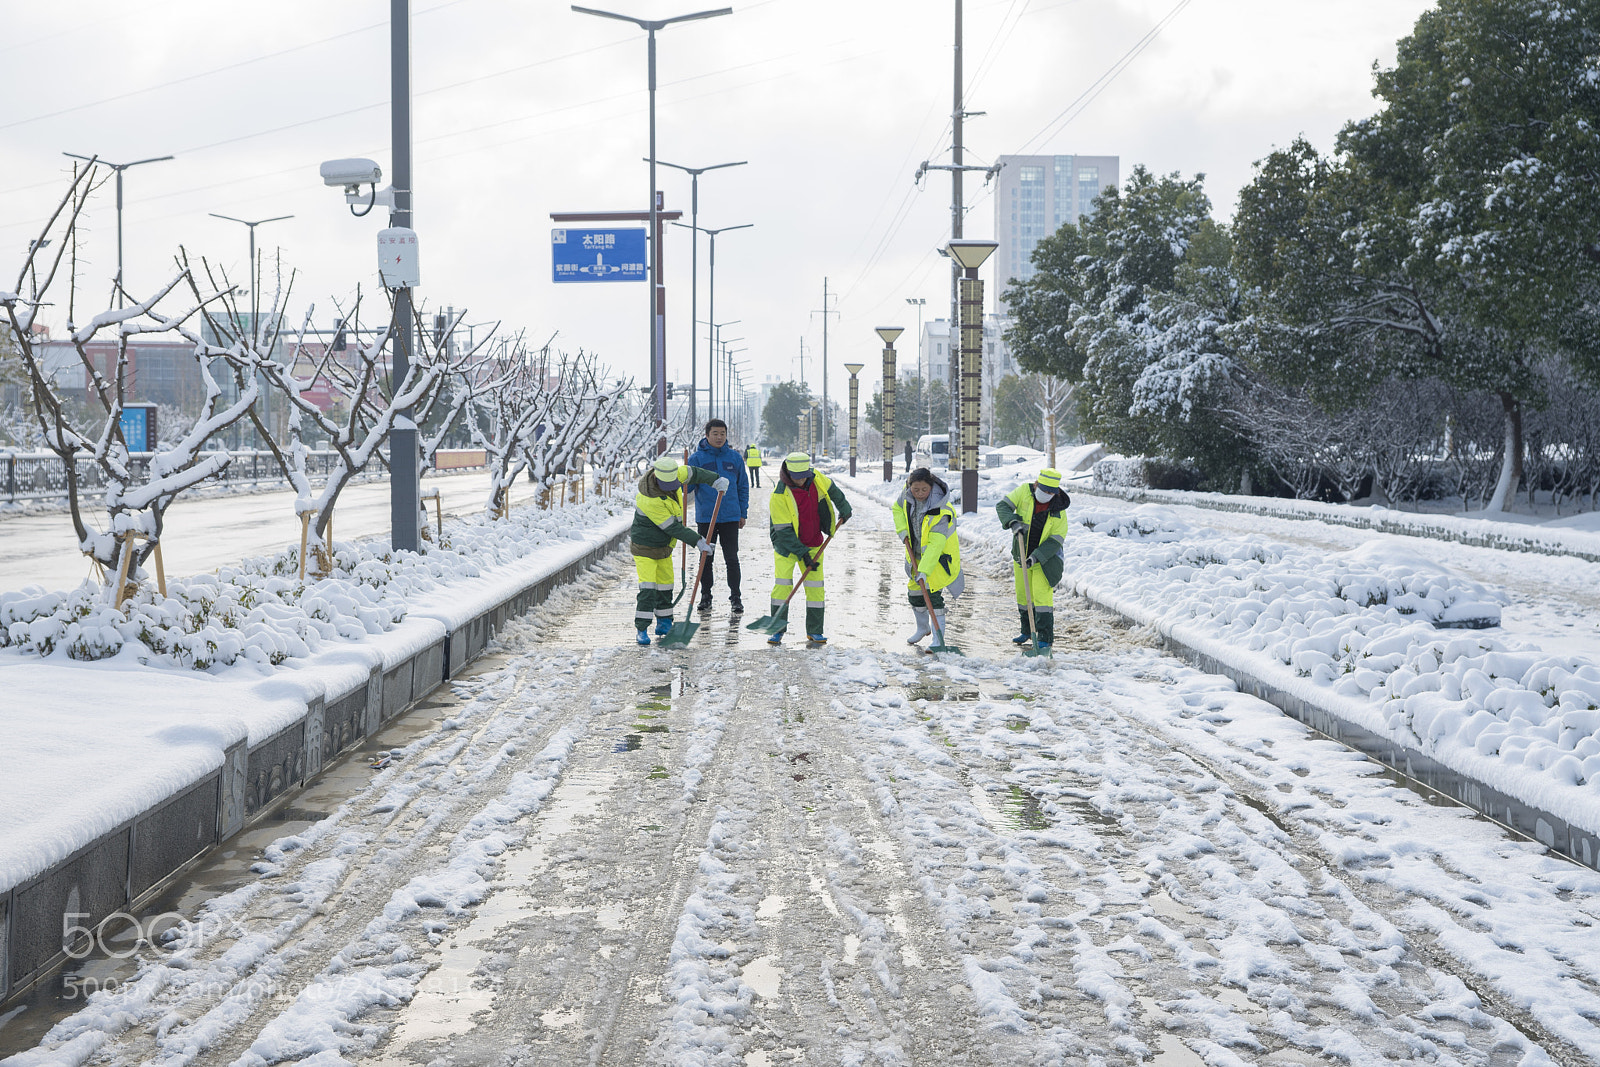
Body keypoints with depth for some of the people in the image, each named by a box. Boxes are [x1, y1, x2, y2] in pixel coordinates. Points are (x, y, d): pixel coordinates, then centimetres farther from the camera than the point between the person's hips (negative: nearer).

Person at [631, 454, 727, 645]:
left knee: (665, 584, 14)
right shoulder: (648, 500, -33)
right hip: (644, 546, -8)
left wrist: (716, 480, 5)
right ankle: (642, 629, -9)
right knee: (647, 587, -13)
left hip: (664, 546, 8)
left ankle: (664, 622, 27)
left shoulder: (669, 475, -12)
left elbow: (691, 473, 10)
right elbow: (672, 527, -27)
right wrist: (697, 541, -23)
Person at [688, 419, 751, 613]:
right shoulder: (697, 458, 0)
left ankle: (735, 597, 8)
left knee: (731, 558, 0)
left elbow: (743, 486, 12)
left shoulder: (735, 458, 6)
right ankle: (705, 596, 19)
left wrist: (743, 513, 9)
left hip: (730, 517, 0)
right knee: (706, 559, 8)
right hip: (705, 517, 0)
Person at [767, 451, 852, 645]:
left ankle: (815, 631, 10)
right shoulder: (779, 495, -24)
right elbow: (784, 531, -22)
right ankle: (777, 630, -3)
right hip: (786, 545, -4)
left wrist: (843, 508, 17)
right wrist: (802, 553, -22)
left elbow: (832, 490, 14)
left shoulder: (817, 479, -11)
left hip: (813, 543, 4)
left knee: (816, 587, 1)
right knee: (782, 584, -12)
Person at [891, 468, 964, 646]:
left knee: (933, 593, -13)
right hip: (916, 552, 6)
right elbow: (898, 507, 10)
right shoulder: (907, 494, -14)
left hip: (938, 556, -6)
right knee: (914, 590, 13)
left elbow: (935, 545, -35)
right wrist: (902, 529, -5)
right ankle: (922, 628, 35)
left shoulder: (940, 510, -32)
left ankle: (938, 636, -7)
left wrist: (924, 570, -39)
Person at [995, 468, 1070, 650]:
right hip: (1021, 554, 4)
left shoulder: (1059, 510, -18)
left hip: (1045, 557, -4)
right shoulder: (1025, 490, -13)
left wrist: (1036, 557, -29)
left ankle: (1046, 637, -5)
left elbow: (1055, 541, -19)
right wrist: (1013, 522, -33)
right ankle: (1027, 631, 30)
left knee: (1042, 595, -11)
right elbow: (1002, 506, -14)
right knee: (1022, 594, 13)